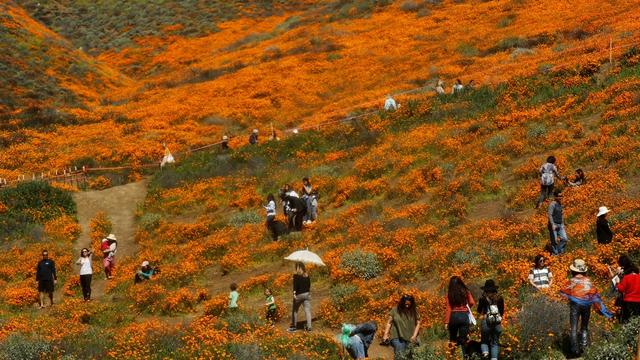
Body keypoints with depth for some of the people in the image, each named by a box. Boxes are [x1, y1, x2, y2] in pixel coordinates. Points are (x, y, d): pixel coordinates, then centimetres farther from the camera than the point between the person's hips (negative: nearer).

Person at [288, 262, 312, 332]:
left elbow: (295, 284, -17)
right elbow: (309, 285, 13)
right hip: (307, 294, 4)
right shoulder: (307, 275, 7)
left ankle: (294, 326, 14)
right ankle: (309, 326, -9)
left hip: (299, 295, -4)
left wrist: (294, 292, -21)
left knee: (294, 310, 11)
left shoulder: (296, 275, -7)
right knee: (307, 310, -1)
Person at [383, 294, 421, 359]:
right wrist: (386, 334, -6)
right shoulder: (395, 310, 0)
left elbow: (418, 324, 10)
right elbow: (389, 323, 3)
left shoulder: (414, 311, 5)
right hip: (398, 338, -3)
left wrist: (414, 336, -2)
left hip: (410, 339, 3)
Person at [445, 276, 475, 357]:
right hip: (464, 316, 1)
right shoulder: (466, 292, 1)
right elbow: (472, 303, -5)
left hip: (454, 316, -1)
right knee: (463, 339, 5)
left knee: (453, 338, 13)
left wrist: (446, 322, -6)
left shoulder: (449, 294, -3)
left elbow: (448, 308, -6)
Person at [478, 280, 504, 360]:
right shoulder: (500, 298, 5)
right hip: (497, 322, 2)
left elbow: (479, 311, 9)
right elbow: (502, 311, 14)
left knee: (484, 340, 13)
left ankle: (485, 351, -14)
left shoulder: (483, 298, -2)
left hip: (486, 321, -2)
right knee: (495, 343, 10)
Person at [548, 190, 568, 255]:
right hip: (553, 225, -8)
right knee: (554, 241, -2)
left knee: (564, 239, 2)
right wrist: (553, 225, -27)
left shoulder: (560, 204, 12)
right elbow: (549, 215, -20)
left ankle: (560, 252, 16)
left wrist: (563, 224, 22)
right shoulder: (552, 204, -14)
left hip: (560, 225, 8)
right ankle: (555, 254, 9)